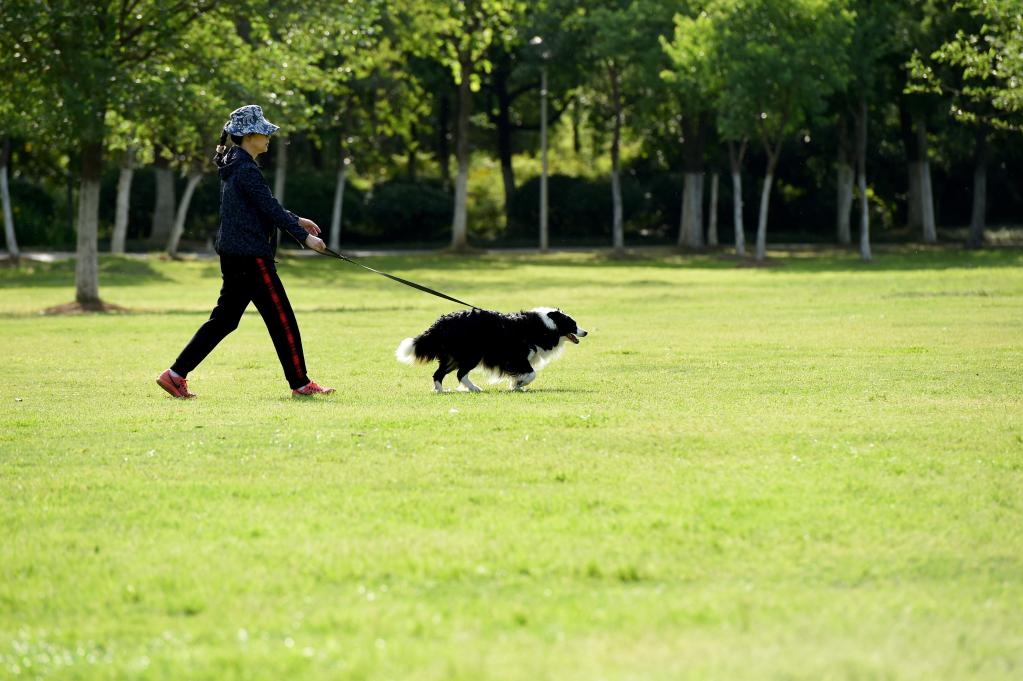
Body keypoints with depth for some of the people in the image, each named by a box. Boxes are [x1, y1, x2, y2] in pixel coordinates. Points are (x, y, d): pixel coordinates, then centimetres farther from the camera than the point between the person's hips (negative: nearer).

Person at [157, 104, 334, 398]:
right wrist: (304, 236, -12)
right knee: (282, 319, -1)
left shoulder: (234, 166, 15)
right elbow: (271, 210, -18)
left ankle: (176, 374, 8)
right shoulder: (247, 170, -16)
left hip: (234, 255, 10)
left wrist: (296, 220, 21)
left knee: (224, 319, 12)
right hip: (251, 257, -10)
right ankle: (300, 383, 6)